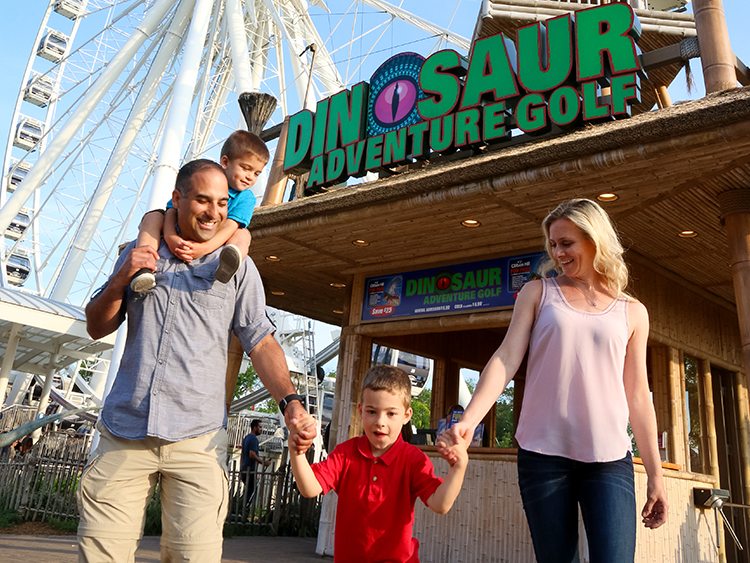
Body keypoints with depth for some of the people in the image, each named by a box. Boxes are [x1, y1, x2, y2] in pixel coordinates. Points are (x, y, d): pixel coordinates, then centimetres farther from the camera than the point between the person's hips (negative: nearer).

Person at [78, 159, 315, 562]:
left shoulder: (237, 267, 8)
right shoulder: (138, 254, 15)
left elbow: (260, 342, 1)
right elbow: (96, 328, 17)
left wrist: (290, 403, -14)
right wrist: (121, 280, -1)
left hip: (196, 438, -1)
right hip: (123, 434, 2)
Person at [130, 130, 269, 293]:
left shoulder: (246, 198, -3)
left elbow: (228, 227, -18)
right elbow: (172, 210, -12)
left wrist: (204, 248, -37)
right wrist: (170, 238, -34)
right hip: (179, 242, 1)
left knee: (243, 234, -23)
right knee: (154, 216, -17)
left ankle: (231, 260, -59)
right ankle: (144, 267, -41)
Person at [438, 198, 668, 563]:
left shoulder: (632, 313, 12)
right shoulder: (538, 293, 9)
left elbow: (638, 397, 12)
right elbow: (506, 359, -2)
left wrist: (655, 474, 10)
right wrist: (468, 421, -16)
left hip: (609, 459, 1)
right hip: (543, 454, 0)